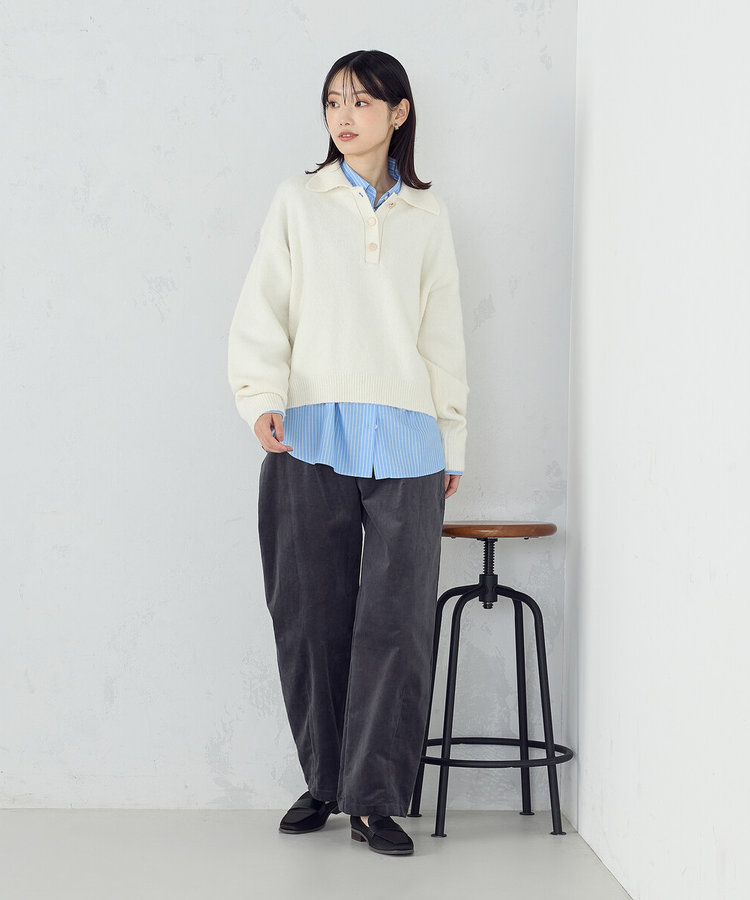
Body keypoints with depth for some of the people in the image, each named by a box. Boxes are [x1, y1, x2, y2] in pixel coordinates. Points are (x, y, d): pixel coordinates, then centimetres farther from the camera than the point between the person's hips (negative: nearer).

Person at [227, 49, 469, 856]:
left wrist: (452, 444, 14)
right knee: (312, 617, 3)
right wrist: (262, 395, -14)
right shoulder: (298, 200, 10)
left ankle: (376, 798, 2)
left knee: (396, 621, -5)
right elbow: (262, 309, 3)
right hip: (309, 437, 0)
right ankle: (323, 781, 17)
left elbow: (444, 336, 16)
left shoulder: (427, 216, 14)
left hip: (404, 441, 1)